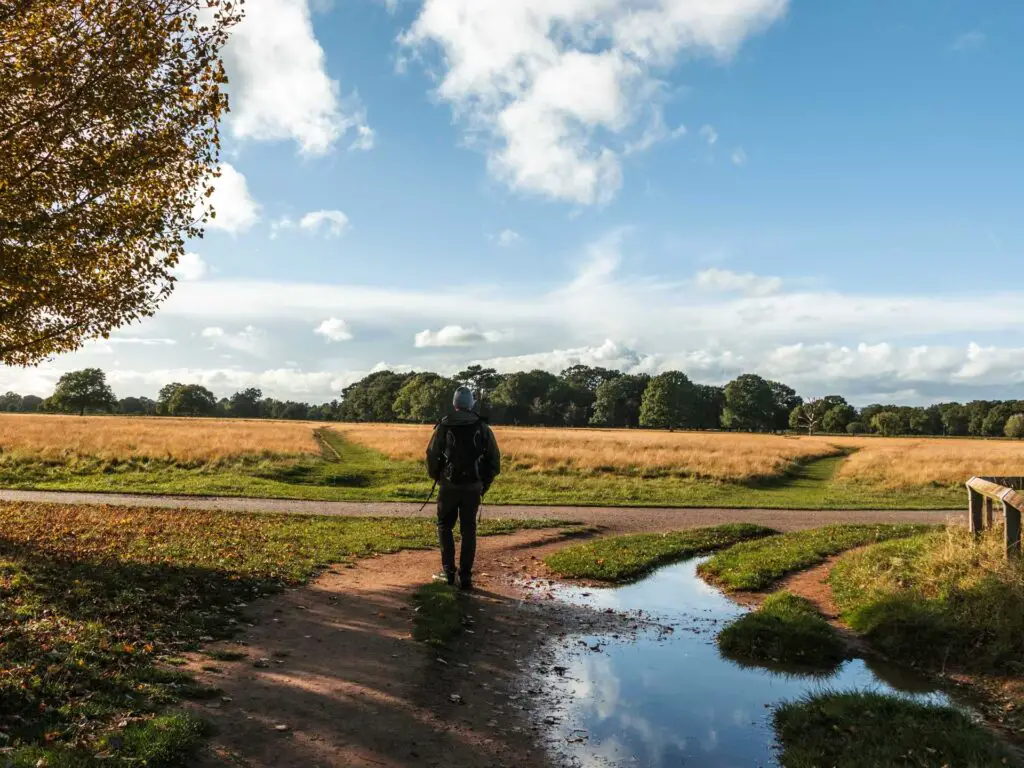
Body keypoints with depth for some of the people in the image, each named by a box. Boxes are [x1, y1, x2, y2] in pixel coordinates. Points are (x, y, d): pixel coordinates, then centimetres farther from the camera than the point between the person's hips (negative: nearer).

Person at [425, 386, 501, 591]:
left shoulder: (443, 427, -5)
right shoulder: (482, 428, -1)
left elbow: (431, 457, -2)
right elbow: (494, 460, 1)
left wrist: (436, 478, 16)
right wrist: (485, 484, 13)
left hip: (448, 486, -1)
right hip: (473, 487, 1)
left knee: (445, 526, 17)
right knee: (468, 531, 10)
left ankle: (449, 570, 10)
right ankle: (465, 577, 8)